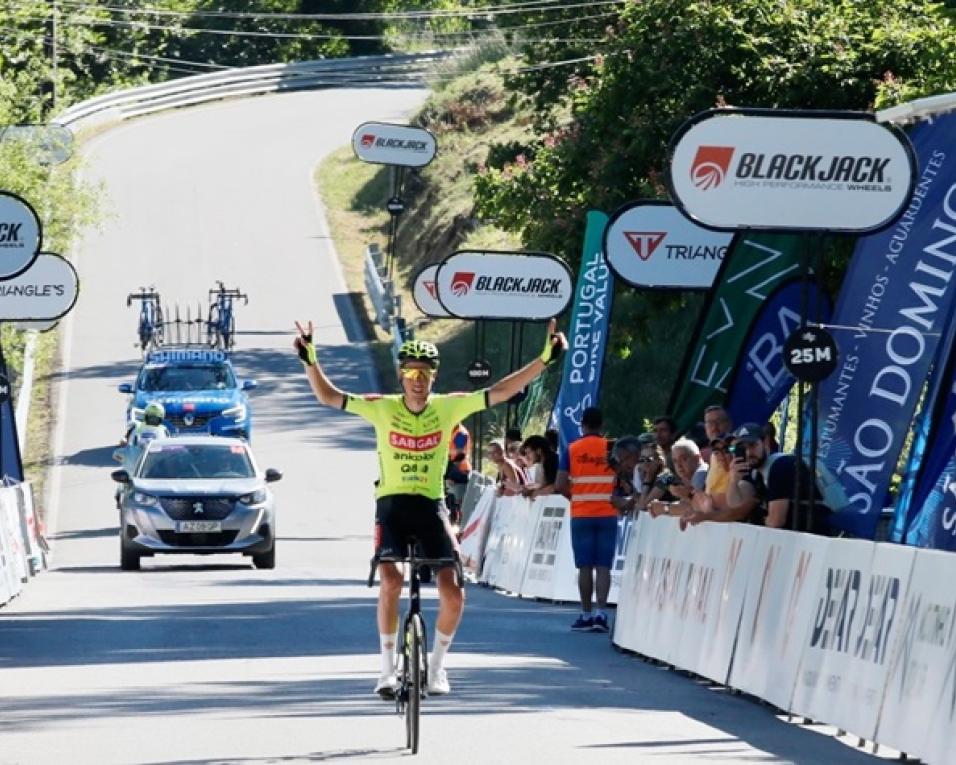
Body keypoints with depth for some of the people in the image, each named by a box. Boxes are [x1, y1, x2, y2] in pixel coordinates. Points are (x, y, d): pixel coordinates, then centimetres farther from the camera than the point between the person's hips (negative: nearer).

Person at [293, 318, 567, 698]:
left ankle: (436, 666, 16)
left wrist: (546, 357, -12)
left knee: (453, 594, -9)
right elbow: (328, 396, -8)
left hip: (431, 506, 1)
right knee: (391, 581, -23)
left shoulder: (448, 407, -3)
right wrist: (310, 359, -23)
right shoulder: (382, 408, -5)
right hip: (392, 505, -1)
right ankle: (387, 669, -8)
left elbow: (499, 392, -5)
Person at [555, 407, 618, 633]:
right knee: (603, 566, 0)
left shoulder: (571, 450, 0)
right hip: (607, 514, 0)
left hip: (581, 515, 0)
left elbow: (560, 486, -3)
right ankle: (601, 613, -10)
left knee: (585, 566, 4)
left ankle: (586, 615, 4)